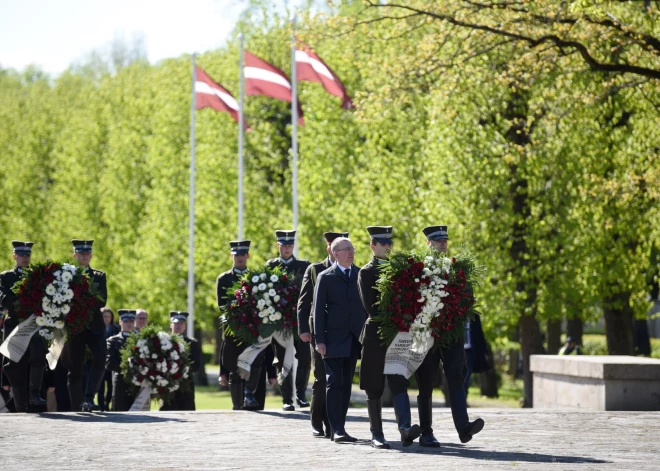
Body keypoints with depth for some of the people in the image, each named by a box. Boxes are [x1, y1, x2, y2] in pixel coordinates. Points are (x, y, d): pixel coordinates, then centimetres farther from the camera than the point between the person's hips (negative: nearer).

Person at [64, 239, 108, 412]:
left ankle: (89, 399, -23)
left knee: (100, 359, -22)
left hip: (94, 325, 1)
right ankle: (76, 408, 5)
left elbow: (102, 301, -1)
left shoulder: (99, 276, 12)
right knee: (75, 369, 0)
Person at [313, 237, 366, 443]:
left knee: (346, 384, 7)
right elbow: (318, 310, -2)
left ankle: (340, 427, 12)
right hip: (334, 338, -4)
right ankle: (336, 429, -8)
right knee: (334, 383, -6)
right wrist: (320, 340, -9)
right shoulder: (326, 277, 1)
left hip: (355, 339, 4)